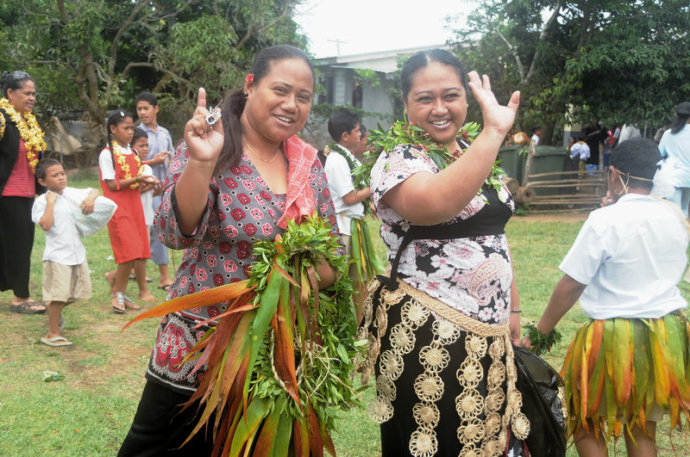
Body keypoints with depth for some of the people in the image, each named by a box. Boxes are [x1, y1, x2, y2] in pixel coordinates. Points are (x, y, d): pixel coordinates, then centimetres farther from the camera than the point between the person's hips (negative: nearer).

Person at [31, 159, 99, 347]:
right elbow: (46, 225, -24)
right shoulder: (41, 202, -10)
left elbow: (94, 191, 19)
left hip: (77, 253, 6)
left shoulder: (72, 193, 5)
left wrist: (91, 198, -2)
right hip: (57, 256, -6)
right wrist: (50, 202, -20)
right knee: (58, 294, -6)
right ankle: (52, 334, 8)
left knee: (77, 292, 17)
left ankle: (54, 309, 45)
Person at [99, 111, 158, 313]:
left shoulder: (132, 153, 14)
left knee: (140, 253, 4)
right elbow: (113, 185, -13)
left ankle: (114, 276, 23)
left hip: (135, 206, 7)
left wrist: (146, 184, 0)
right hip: (119, 208, -7)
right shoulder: (107, 154, -7)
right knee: (130, 252, -10)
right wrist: (137, 179, -20)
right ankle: (118, 294, 6)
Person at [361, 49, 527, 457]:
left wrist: (513, 308, 19)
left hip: (488, 335, 8)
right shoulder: (398, 160, -12)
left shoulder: (477, 158, 11)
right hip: (427, 337, -7)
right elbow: (432, 205, -36)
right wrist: (494, 132, -35)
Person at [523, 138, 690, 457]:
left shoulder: (605, 220, -16)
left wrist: (540, 332, -6)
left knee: (586, 421, 13)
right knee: (642, 425, 20)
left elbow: (571, 285, -16)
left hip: (615, 339, -6)